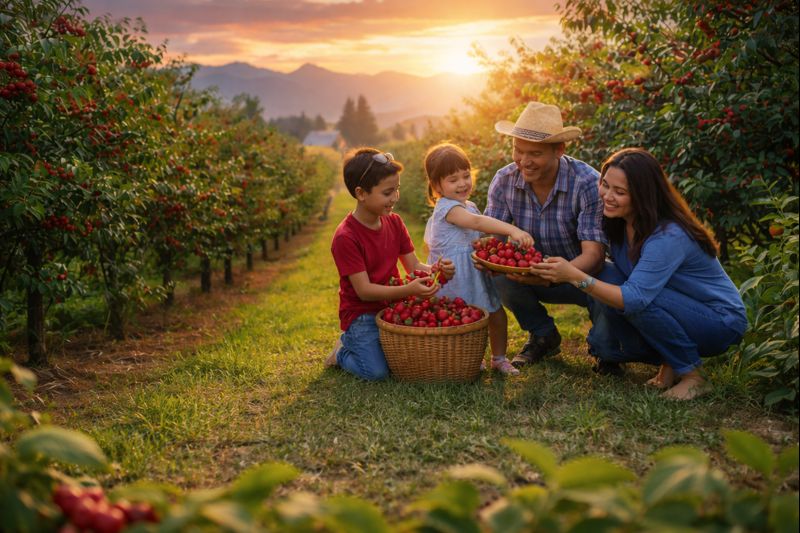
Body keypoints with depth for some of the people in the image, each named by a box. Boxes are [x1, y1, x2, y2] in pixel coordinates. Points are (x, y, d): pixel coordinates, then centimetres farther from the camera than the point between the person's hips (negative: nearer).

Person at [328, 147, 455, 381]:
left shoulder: (394, 222, 3)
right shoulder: (345, 238, -20)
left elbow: (414, 267, 2)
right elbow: (364, 290, -23)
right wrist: (408, 290, -36)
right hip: (361, 314, -7)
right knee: (377, 371, -22)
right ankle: (343, 350, 11)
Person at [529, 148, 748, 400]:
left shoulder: (669, 236, -30)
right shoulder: (619, 221, -6)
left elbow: (635, 298, -37)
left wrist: (576, 277, -43)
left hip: (722, 322, -6)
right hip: (672, 309, 6)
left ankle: (691, 375, -13)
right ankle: (670, 362, 5)